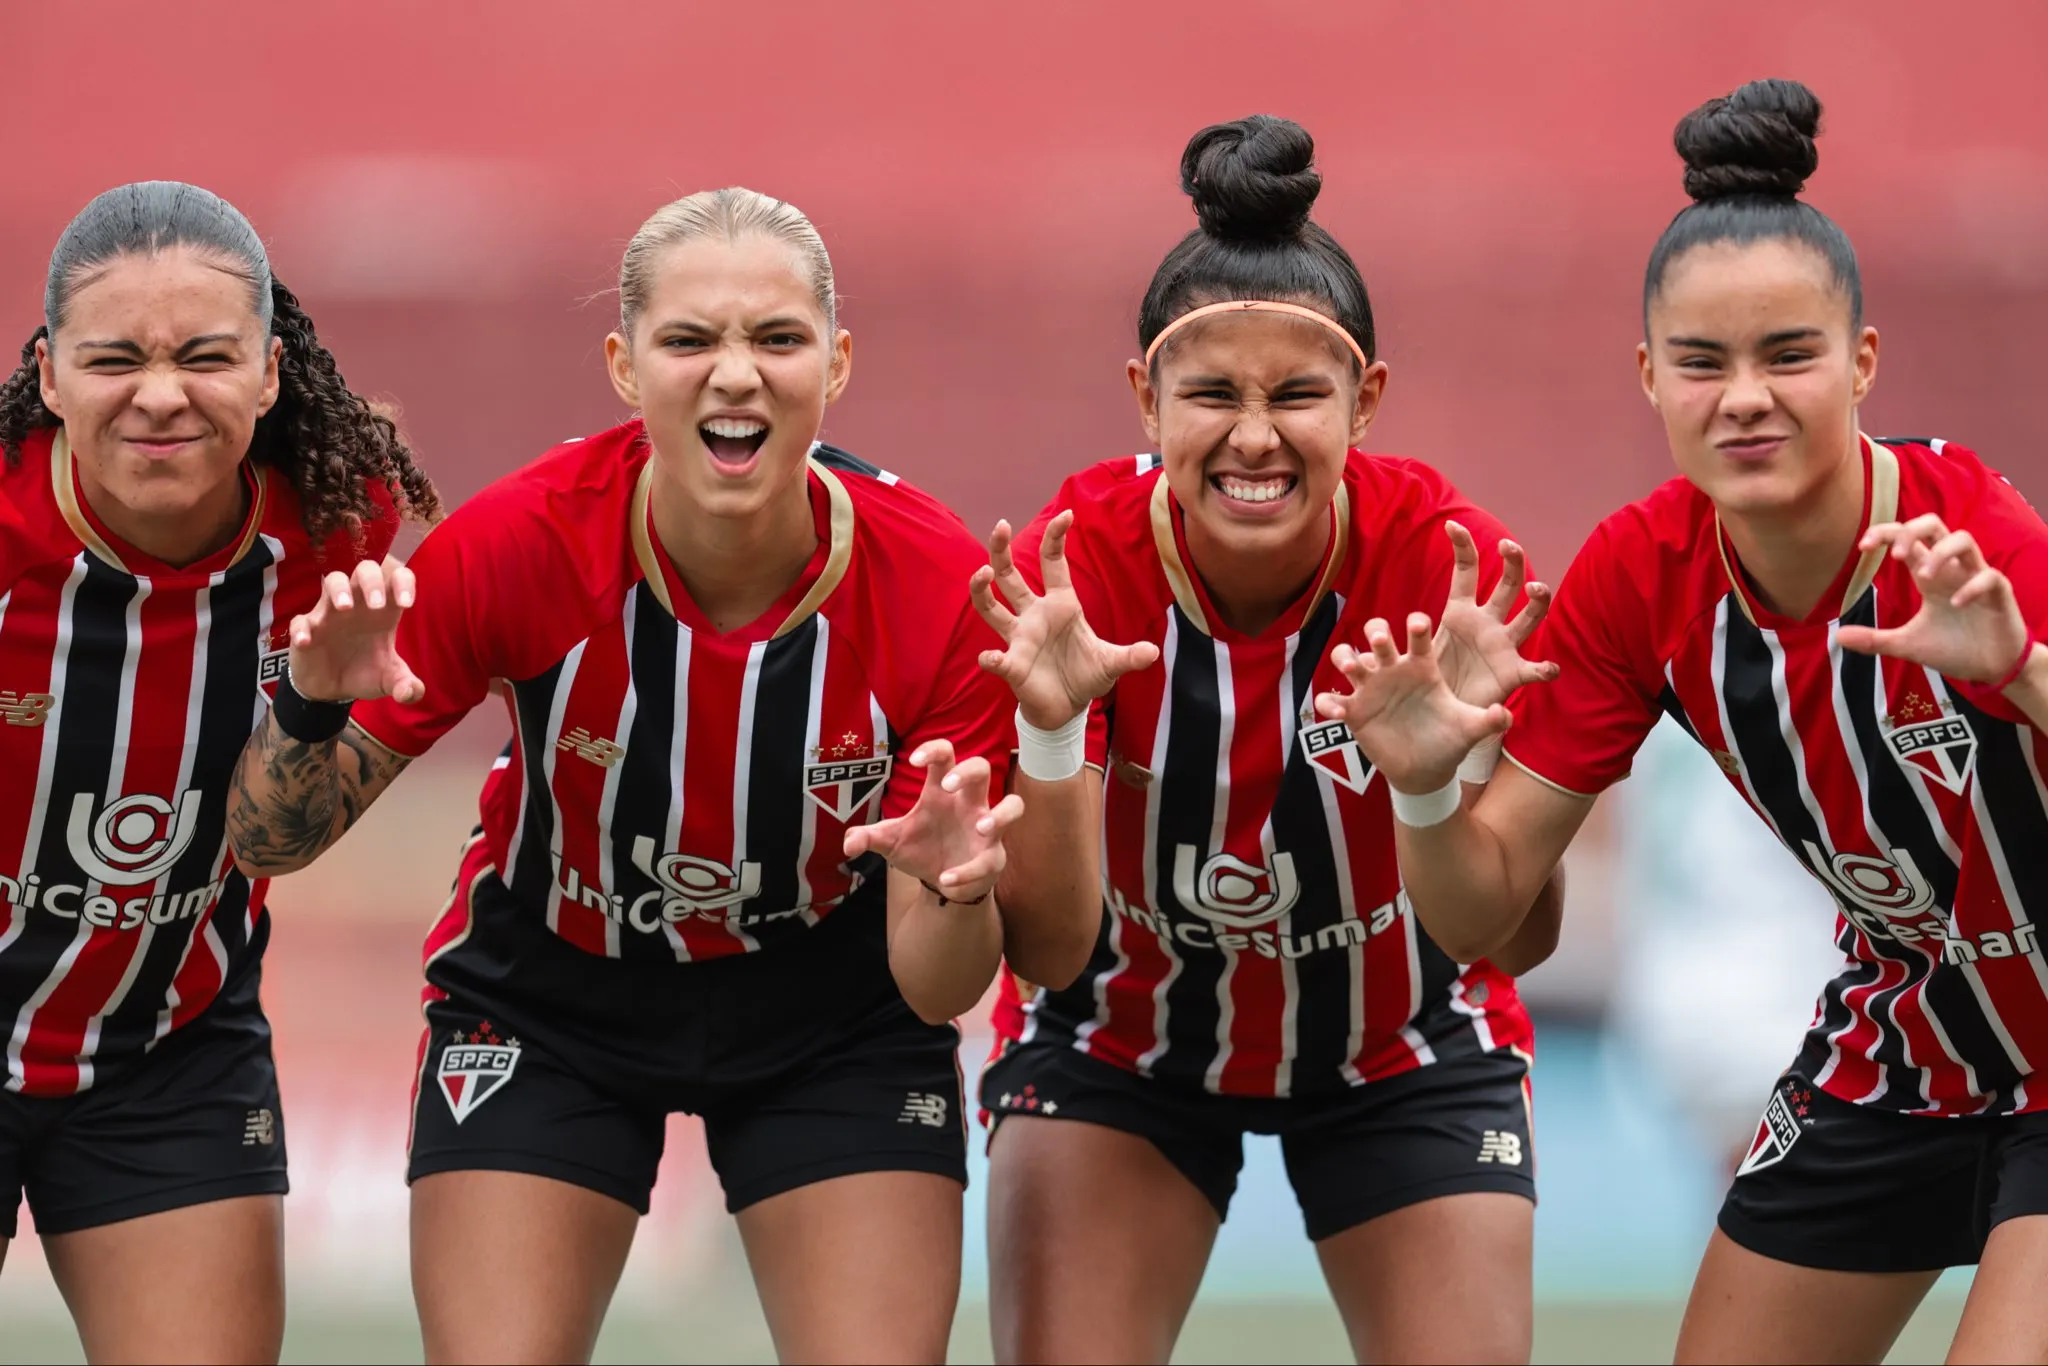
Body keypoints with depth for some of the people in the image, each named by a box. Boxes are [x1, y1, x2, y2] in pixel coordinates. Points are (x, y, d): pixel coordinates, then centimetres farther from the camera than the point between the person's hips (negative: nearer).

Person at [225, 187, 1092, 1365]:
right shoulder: (521, 543, -26)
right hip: (546, 1005, 0)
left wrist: (955, 893, -41)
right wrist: (312, 712, -39)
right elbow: (271, 842, -18)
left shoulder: (939, 586, -25)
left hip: (834, 1017, 1)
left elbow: (934, 990, -19)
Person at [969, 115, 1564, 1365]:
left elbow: (1518, 937, -25)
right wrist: (1051, 735, -43)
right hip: (1127, 1040, 0)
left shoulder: (1440, 551, -24)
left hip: (1403, 1049, 0)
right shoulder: (1077, 556, -24)